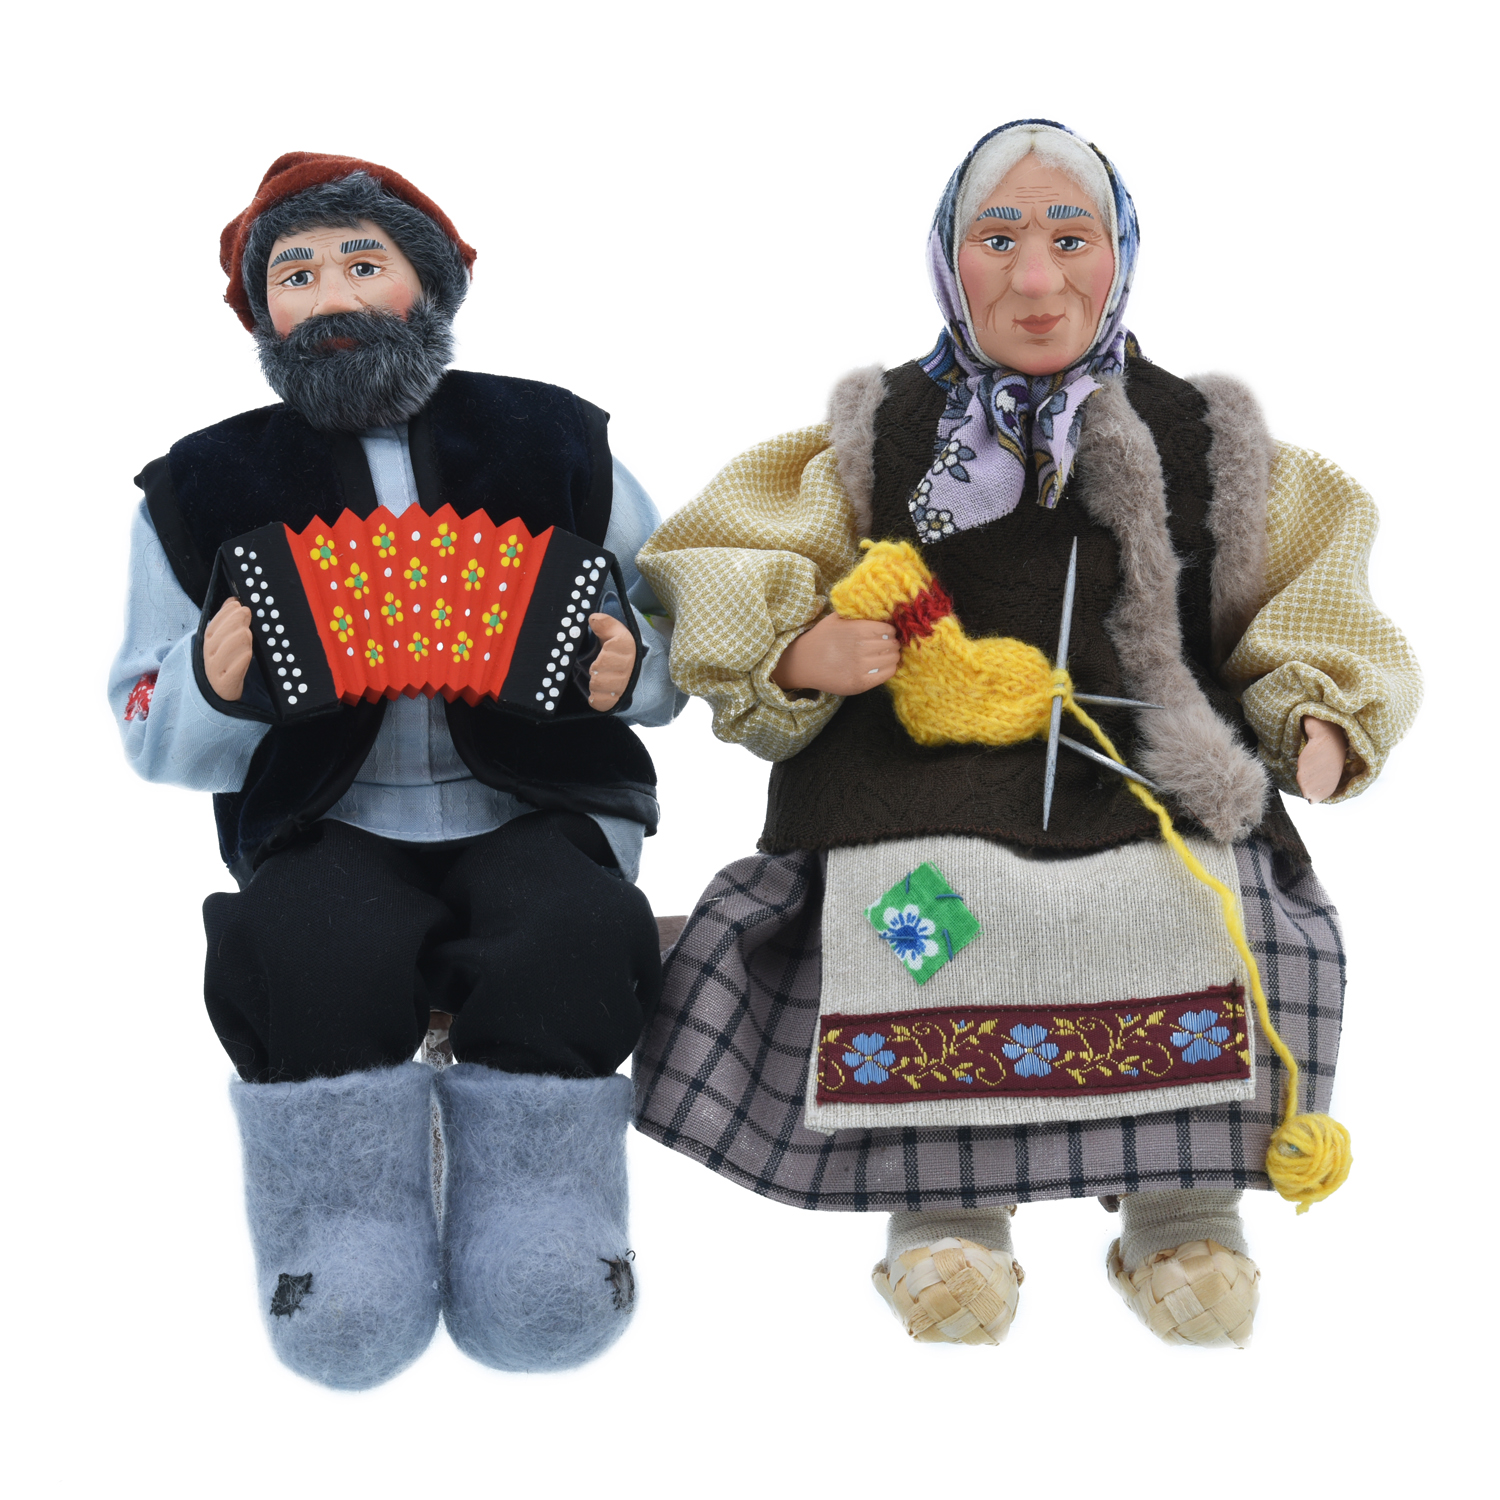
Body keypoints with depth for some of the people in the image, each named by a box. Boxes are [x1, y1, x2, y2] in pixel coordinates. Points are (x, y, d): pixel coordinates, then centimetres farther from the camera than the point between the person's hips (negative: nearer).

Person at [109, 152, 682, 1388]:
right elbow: (150, 738, 10)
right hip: (329, 825, 0)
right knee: (309, 955, -32)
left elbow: (683, 638, 13)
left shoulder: (558, 447, 8)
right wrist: (214, 686, -14)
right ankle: (342, 1257, -12)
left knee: (571, 943, -31)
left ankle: (543, 1255, -11)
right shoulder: (208, 489, 8)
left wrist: (627, 671, -12)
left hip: (534, 812, 0)